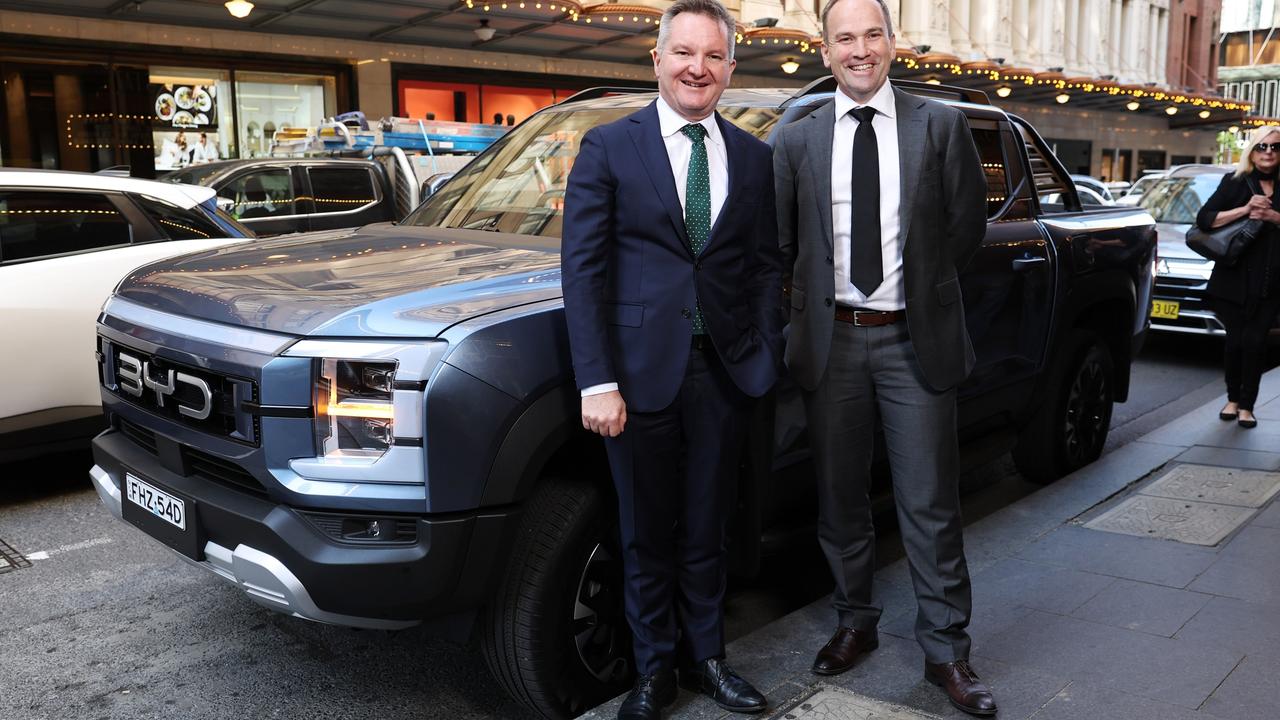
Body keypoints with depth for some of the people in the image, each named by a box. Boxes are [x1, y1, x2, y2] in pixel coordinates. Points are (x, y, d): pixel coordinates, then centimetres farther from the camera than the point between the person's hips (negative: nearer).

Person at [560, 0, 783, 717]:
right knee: (648, 535, 11)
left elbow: (766, 266, 10)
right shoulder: (608, 147, -2)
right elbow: (582, 268, -7)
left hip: (725, 370, 3)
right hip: (642, 369, -3)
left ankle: (705, 656, 34)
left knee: (708, 529, 15)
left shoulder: (753, 156, 9)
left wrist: (766, 355, -1)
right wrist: (598, 382, -13)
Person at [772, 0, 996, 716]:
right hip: (831, 341, 2)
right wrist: (813, 305, 4)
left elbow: (968, 224, 6)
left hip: (915, 341, -1)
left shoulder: (941, 126, 1)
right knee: (841, 499, 13)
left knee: (931, 505, 4)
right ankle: (856, 623, 31)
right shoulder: (797, 140, 5)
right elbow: (784, 240, 9)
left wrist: (920, 287, 7)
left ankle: (947, 650, 18)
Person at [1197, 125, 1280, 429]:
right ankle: (1233, 399, 20)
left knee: (1254, 340, -5)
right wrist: (1244, 209, -15)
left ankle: (1246, 405, 5)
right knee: (1236, 339, 2)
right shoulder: (1235, 182, 4)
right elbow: (1204, 219, -5)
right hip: (1234, 277, -1)